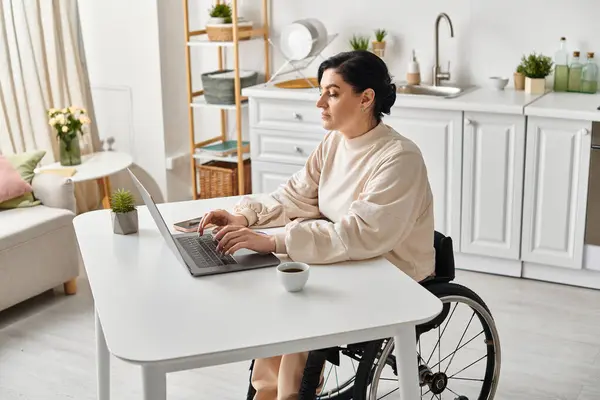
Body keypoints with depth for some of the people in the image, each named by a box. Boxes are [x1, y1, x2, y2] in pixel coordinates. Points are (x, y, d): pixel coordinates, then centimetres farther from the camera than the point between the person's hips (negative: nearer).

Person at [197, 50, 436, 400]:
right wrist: (244, 215, -15)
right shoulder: (335, 142, 2)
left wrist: (273, 242, -39)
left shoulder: (399, 158, -24)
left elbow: (361, 234, -33)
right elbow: (295, 197, 4)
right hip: (348, 265, 7)